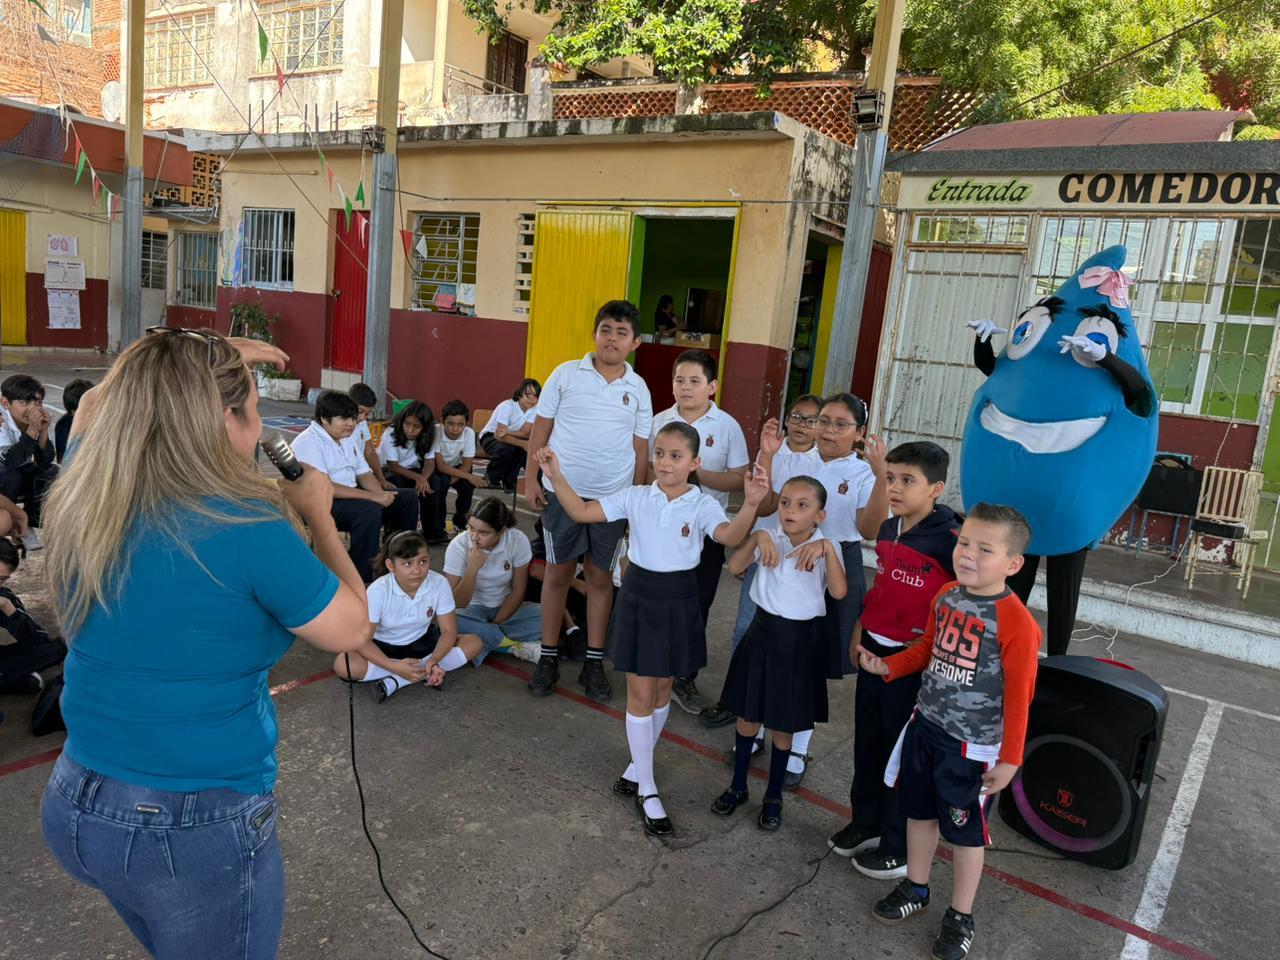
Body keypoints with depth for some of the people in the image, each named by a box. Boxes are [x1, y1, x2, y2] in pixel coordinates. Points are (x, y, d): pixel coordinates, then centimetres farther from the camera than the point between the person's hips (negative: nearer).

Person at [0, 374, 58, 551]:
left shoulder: (36, 423, -12)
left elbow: (44, 462, -19)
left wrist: (43, 431, -31)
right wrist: (32, 431, -42)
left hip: (22, 479, 5)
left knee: (51, 472, -19)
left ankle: (28, 524, -5)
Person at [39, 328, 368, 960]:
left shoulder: (83, 498, -8)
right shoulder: (250, 532, -26)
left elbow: (96, 404, 15)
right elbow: (350, 630, -10)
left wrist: (205, 366, 11)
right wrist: (317, 513, -1)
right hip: (200, 829, -6)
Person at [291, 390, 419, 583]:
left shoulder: (346, 439, 12)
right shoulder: (309, 442, -17)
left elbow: (364, 475, 11)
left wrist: (382, 495, -12)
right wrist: (373, 497, -28)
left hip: (350, 496, 9)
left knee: (407, 498, 2)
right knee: (370, 510, -35)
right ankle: (361, 579, -23)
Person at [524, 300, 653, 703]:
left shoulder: (638, 388, 3)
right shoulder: (566, 374, -1)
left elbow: (641, 449, 8)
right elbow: (541, 428, 2)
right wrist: (530, 479, -3)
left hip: (613, 497, 1)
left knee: (600, 577, 10)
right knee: (557, 573, 7)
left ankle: (594, 661, 22)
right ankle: (548, 657, 21)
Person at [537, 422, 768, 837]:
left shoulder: (702, 506, -10)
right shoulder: (635, 497, -5)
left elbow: (730, 535, -30)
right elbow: (581, 512, -5)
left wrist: (752, 504, -48)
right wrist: (556, 477, -18)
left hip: (678, 601, 0)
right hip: (638, 596, 0)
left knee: (662, 688, 15)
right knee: (640, 692, 5)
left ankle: (640, 764, 38)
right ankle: (646, 789, 17)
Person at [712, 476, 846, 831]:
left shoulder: (827, 546, -9)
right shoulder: (769, 538, -5)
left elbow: (838, 592, -23)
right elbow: (734, 568, -17)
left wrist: (827, 548, -31)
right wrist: (757, 536, -28)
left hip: (801, 640, -2)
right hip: (763, 631, 2)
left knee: (782, 726, 12)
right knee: (747, 717, 15)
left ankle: (773, 797, 33)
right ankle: (738, 786, 36)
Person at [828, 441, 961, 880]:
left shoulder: (949, 539, -19)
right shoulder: (889, 530, 3)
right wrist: (862, 623, 10)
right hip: (874, 652, 7)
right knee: (867, 742, 20)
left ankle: (899, 848, 27)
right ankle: (866, 823, 40)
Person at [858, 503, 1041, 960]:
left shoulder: (1017, 622, -23)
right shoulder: (946, 596, -3)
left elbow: (1018, 696, -17)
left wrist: (1009, 758, -12)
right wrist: (886, 666, 0)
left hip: (971, 746, -6)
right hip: (925, 727, 6)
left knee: (965, 831, 13)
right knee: (919, 812, 22)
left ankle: (960, 917, 34)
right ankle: (915, 888, 45)